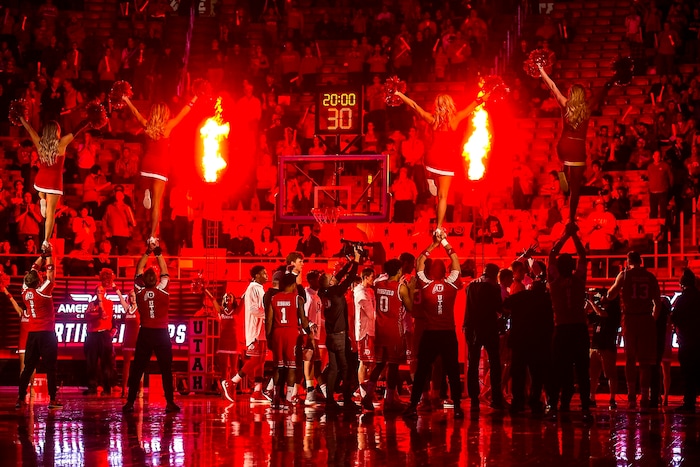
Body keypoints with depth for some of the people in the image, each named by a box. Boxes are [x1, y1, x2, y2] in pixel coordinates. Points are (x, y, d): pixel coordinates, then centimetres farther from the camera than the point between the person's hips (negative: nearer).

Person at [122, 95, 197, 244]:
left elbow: (136, 113, 16)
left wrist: (126, 100, 30)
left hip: (147, 165, 4)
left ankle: (148, 193, 4)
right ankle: (152, 236, -9)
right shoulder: (167, 126, -6)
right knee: (156, 203, -4)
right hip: (160, 168, -4)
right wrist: (194, 99, 9)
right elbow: (182, 114, 0)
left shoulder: (147, 126, 2)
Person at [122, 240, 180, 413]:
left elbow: (139, 269, 7)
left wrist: (147, 252, 11)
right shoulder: (163, 290, -9)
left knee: (137, 369, 5)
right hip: (161, 334, -1)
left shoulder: (140, 291, -5)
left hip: (145, 333, 1)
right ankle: (170, 402, 0)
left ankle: (130, 402, 1)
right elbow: (164, 270, 3)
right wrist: (158, 251, 8)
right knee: (166, 369, 3)